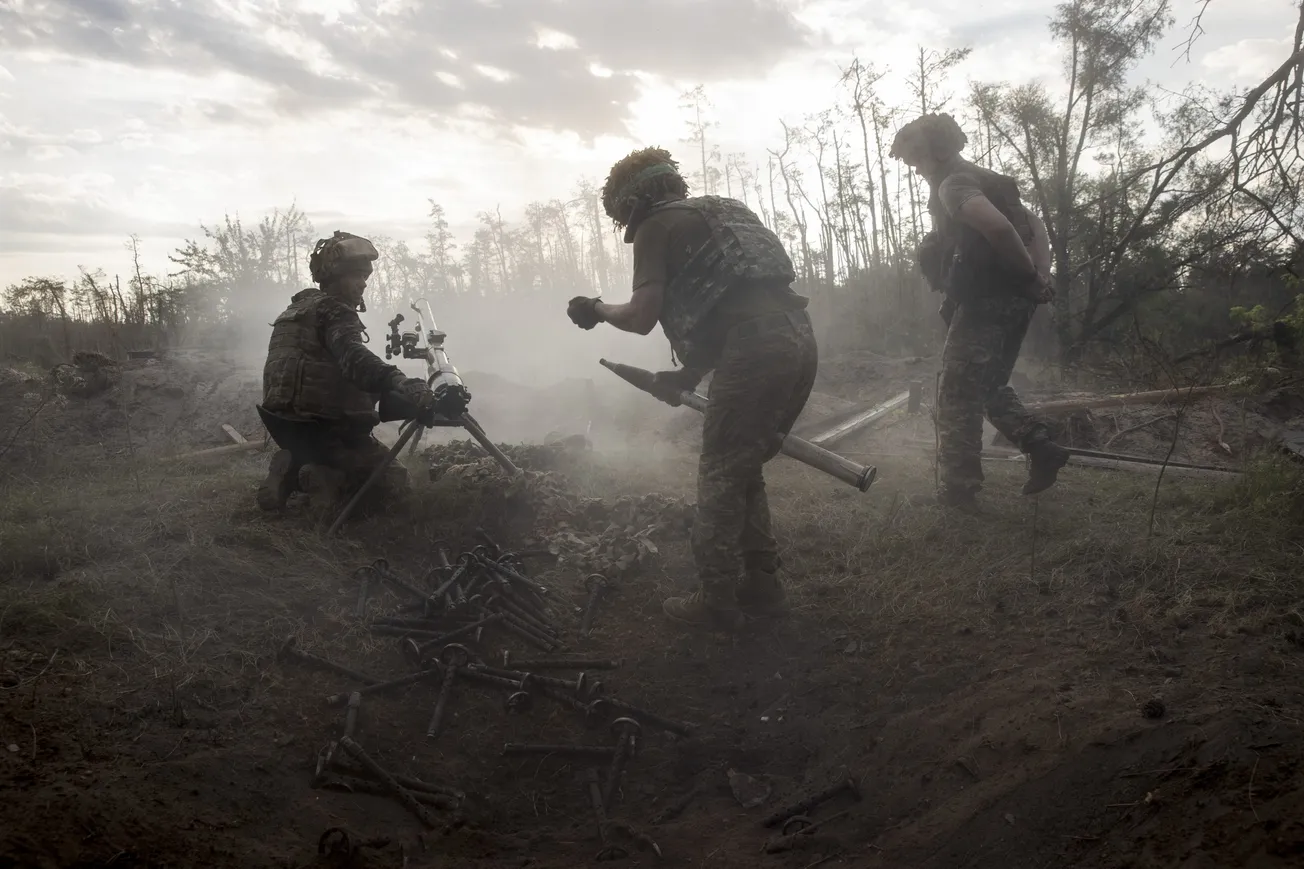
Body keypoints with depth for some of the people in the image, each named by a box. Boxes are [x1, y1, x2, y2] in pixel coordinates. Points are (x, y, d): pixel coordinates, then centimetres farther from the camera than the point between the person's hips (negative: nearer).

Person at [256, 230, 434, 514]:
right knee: (391, 478, 2)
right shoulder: (334, 311, -11)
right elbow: (354, 358, -33)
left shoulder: (295, 309, 19)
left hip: (283, 423, 9)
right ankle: (323, 481, -19)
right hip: (319, 425, -8)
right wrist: (400, 384, -50)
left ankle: (291, 472, 4)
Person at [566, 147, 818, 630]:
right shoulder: (719, 214, 29)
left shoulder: (656, 227, 5)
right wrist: (688, 376, 27)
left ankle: (717, 601, 10)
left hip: (755, 348, -8)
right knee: (745, 471, 19)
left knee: (720, 477, 4)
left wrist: (598, 310, 16)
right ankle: (761, 585, 24)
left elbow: (641, 316, -4)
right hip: (799, 338, 8)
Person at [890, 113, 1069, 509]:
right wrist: (1040, 275, 9)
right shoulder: (986, 181, 19)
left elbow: (997, 227, -30)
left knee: (957, 397, -2)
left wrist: (1031, 276, -18)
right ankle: (1042, 448, 10)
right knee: (990, 386, 22)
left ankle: (959, 488, 2)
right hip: (1014, 301, 10)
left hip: (985, 302, -10)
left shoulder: (953, 185, -13)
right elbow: (1034, 224, 23)